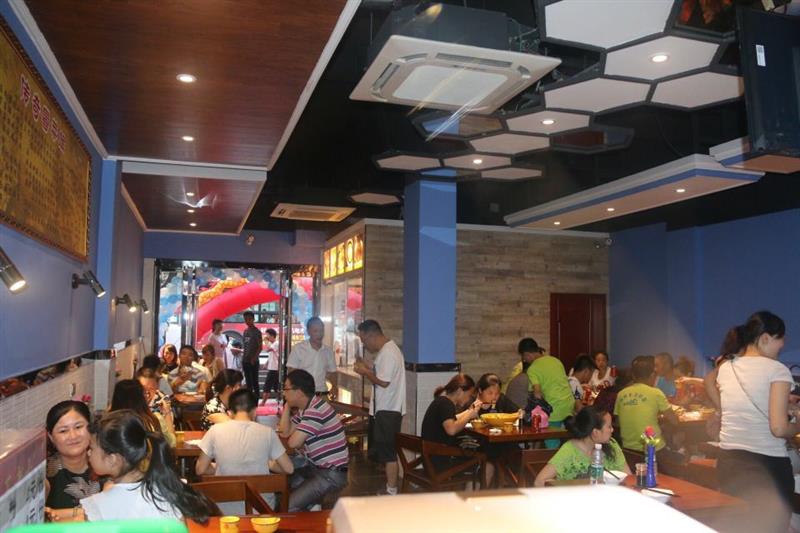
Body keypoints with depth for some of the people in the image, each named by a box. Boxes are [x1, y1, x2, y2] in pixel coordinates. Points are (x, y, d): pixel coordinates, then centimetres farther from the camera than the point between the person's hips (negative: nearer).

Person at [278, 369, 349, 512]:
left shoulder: (316, 410, -24)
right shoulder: (305, 408, 10)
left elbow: (293, 443, -25)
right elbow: (285, 432, 10)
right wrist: (287, 405, 5)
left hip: (331, 474, -10)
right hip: (316, 466, 10)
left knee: (288, 507, -18)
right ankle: (313, 505, 20)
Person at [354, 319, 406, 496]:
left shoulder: (388, 352, -19)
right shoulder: (387, 350, 14)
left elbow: (384, 382, -24)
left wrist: (365, 372, -11)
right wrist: (367, 369, 9)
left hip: (388, 411, -10)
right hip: (384, 409, 10)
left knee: (387, 452, -3)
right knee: (384, 451, 16)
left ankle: (392, 492, 5)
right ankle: (389, 487, 25)